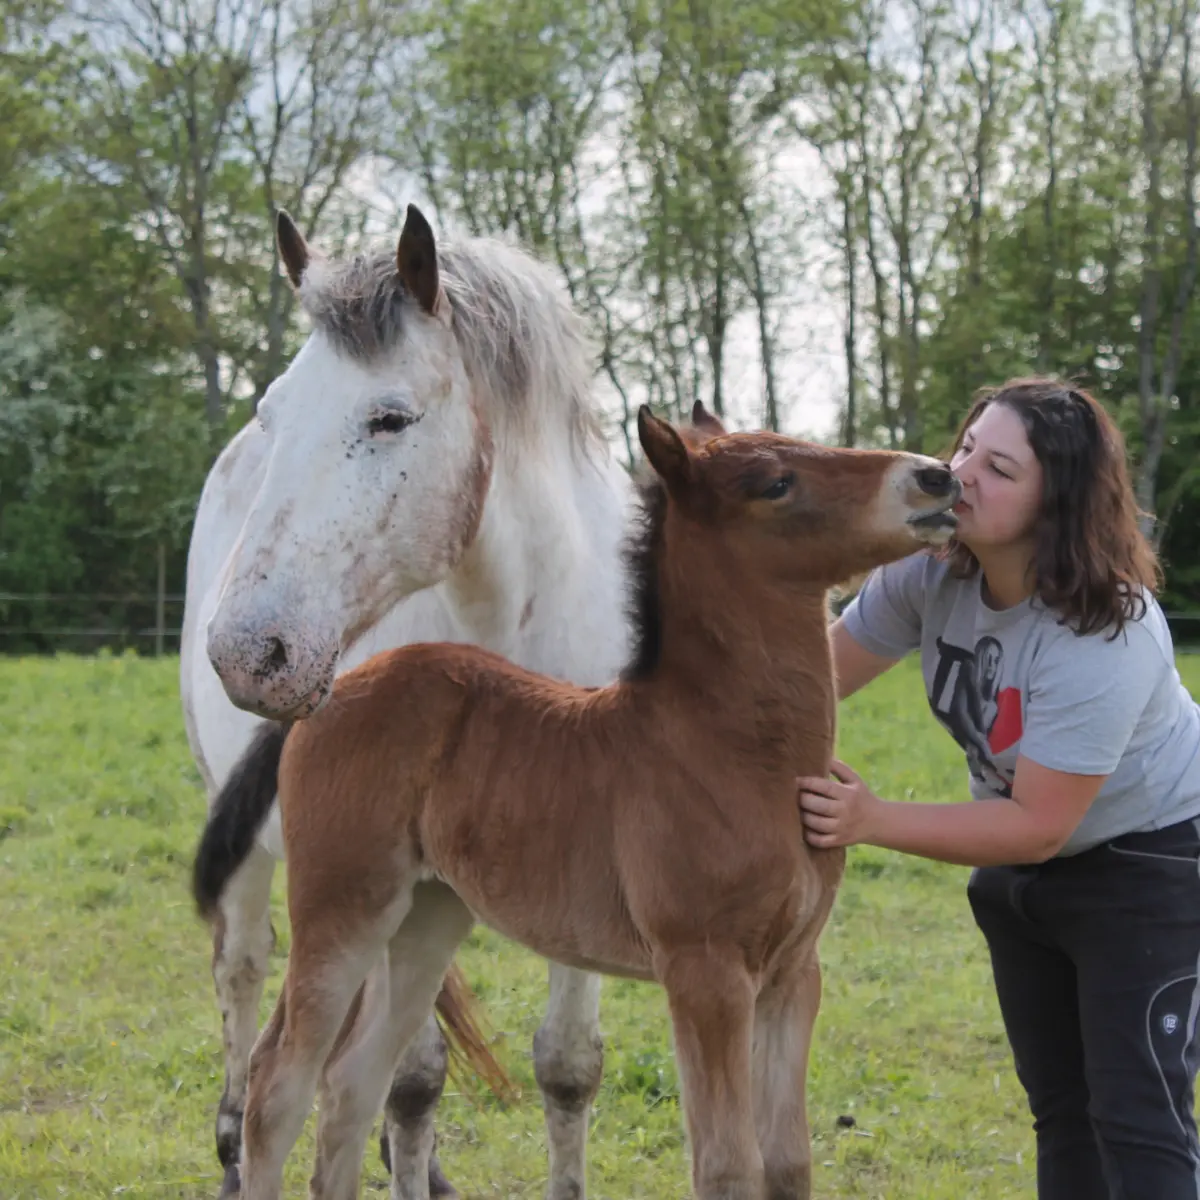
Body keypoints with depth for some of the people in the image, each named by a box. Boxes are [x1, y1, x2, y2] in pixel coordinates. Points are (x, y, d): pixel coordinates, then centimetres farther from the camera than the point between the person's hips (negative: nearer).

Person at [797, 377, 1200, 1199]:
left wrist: (873, 822, -35)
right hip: (1021, 870, 7)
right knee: (1060, 1108, 14)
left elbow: (1038, 826, -30)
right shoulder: (932, 569, -15)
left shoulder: (1104, 638, -34)